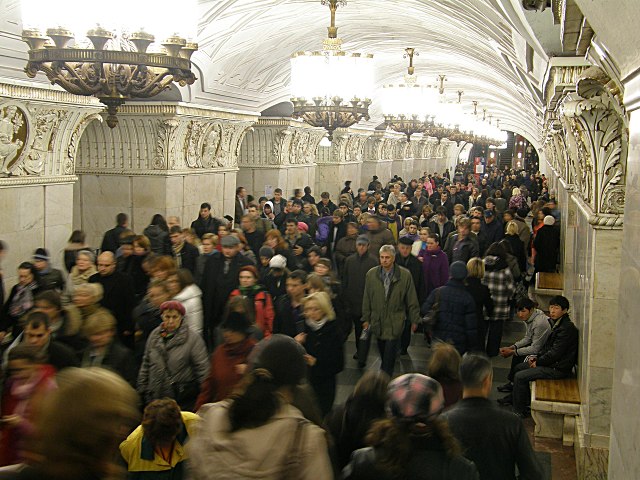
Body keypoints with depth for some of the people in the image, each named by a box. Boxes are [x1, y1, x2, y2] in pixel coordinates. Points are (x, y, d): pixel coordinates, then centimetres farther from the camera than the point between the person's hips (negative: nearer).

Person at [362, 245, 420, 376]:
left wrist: (415, 320, 2)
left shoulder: (405, 275, -7)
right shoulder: (371, 274, 0)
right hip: (377, 320, 3)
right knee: (383, 353, 14)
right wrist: (366, 318, 9)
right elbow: (366, 299, 7)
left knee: (390, 354, -6)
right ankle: (385, 373, 35)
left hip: (395, 322, -3)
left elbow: (412, 300, -1)